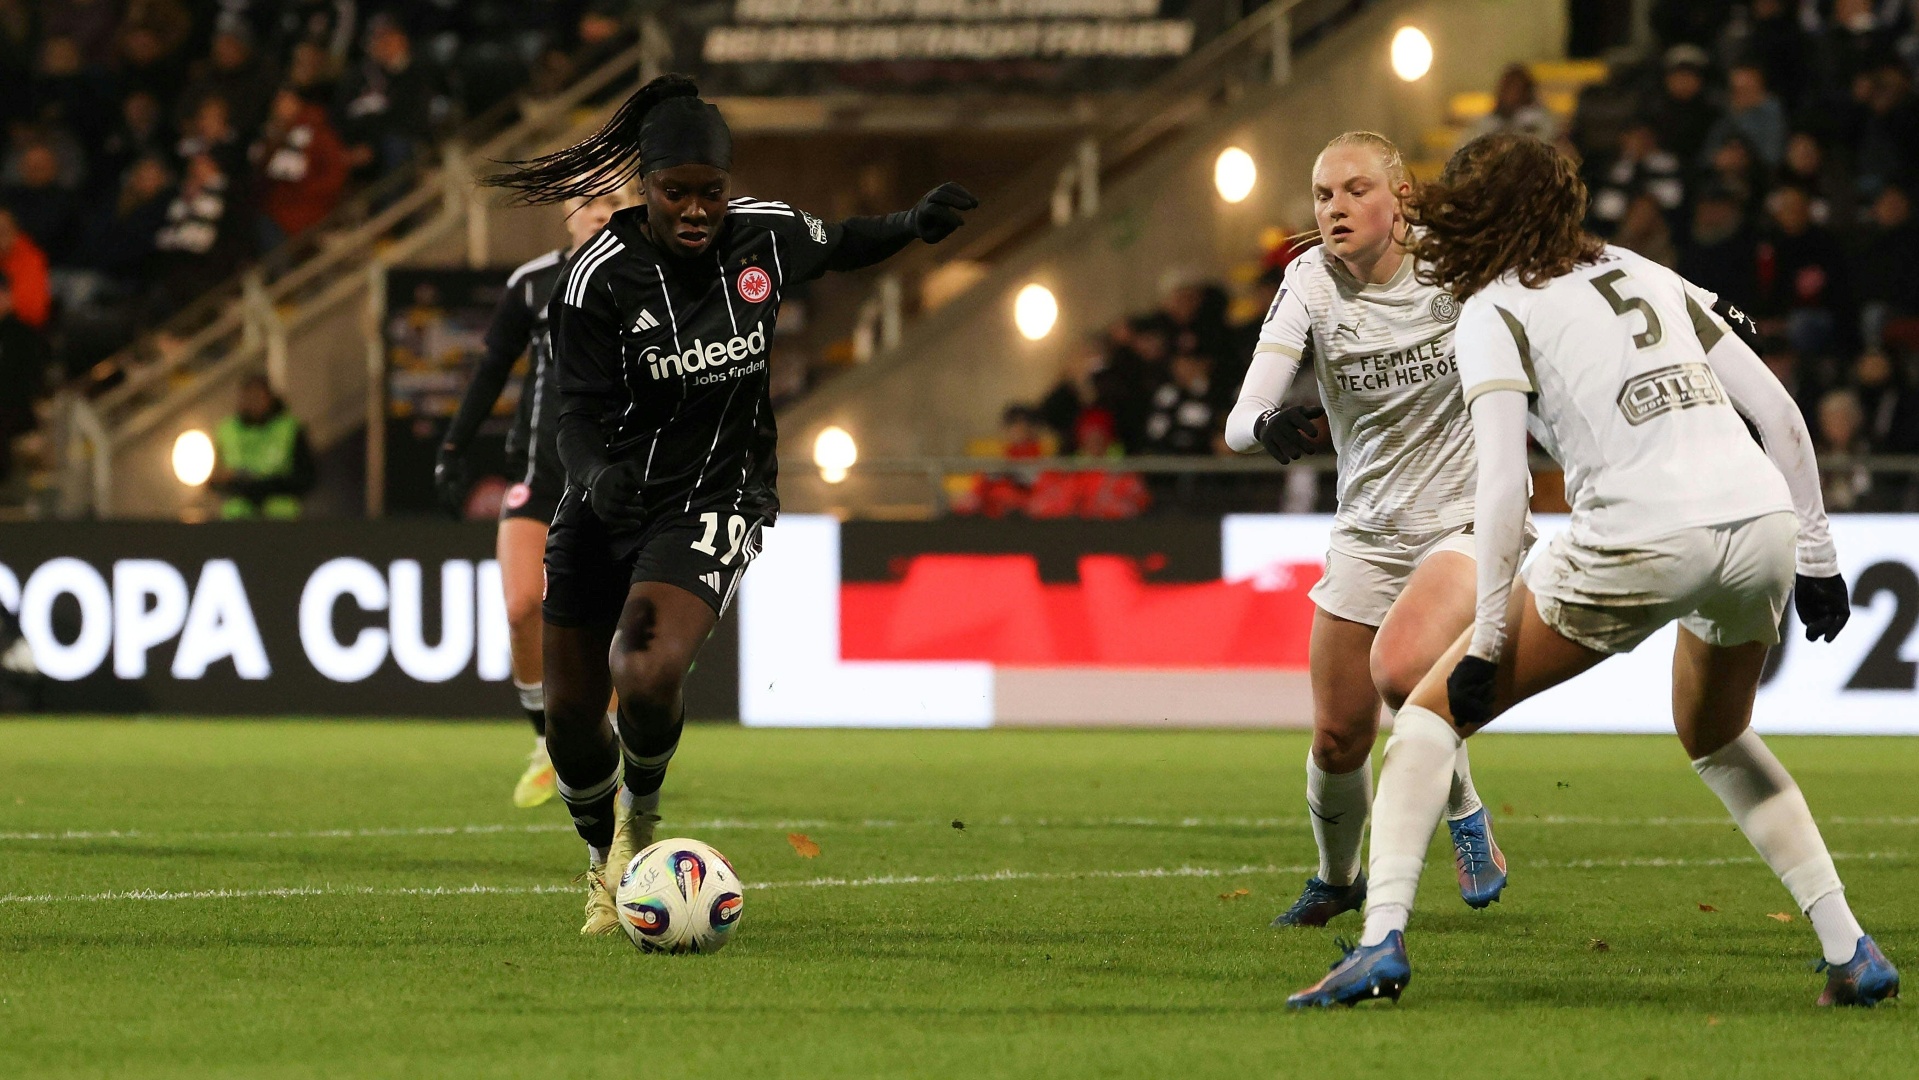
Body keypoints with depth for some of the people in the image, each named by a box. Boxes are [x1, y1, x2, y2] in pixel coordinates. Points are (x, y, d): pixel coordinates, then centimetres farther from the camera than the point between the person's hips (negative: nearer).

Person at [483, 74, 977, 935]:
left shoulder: (766, 235, -7)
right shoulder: (599, 279, -15)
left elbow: (840, 246, 17)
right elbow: (581, 414, -14)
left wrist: (916, 225, 3)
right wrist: (597, 475, -34)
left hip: (716, 499, -1)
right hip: (610, 500, 1)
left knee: (647, 676, -26)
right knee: (570, 714, 8)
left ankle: (643, 813, 6)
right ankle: (603, 862, 39)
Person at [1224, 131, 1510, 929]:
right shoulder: (1310, 285, -10)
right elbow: (1241, 424, -21)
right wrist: (1268, 428, -42)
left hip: (1469, 519, -3)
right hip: (1368, 528, 3)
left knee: (1400, 666, -30)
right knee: (1337, 740, 5)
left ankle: (1467, 818, -3)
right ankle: (1338, 878, 36)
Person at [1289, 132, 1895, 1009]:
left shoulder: (1494, 314, 6)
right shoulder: (1646, 276, 23)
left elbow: (1503, 492, -7)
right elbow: (1782, 416, 18)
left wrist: (1487, 638, -5)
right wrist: (1816, 558, 22)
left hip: (1644, 541, -6)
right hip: (1764, 522, 6)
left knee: (1431, 713, 9)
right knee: (1717, 741, 33)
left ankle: (1382, 940, -6)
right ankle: (1851, 950, 23)